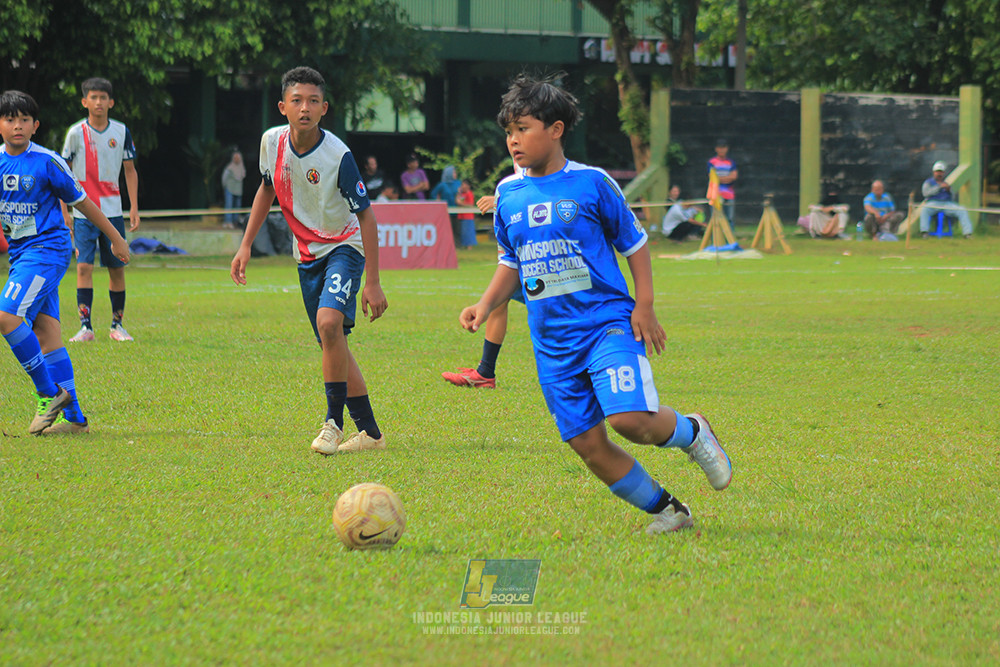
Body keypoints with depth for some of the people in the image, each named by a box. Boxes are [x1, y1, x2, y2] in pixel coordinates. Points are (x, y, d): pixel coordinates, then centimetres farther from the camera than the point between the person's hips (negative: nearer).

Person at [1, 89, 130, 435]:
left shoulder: (47, 162, -8)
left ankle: (49, 393, -10)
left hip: (47, 248, -6)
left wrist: (116, 238, 9)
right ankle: (73, 417, 5)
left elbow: (81, 201, 2)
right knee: (46, 334, 3)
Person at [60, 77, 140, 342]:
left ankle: (117, 325, 16)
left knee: (117, 268, 5)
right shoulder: (76, 133, -3)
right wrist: (64, 212, -3)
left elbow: (130, 171, 10)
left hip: (113, 211, 2)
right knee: (84, 266, -11)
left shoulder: (121, 132, 3)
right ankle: (85, 326, -10)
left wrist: (134, 208, 3)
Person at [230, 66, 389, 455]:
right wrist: (245, 245, 12)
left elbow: (365, 217, -15)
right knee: (334, 346, 6)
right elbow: (267, 189, 13)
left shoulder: (338, 156, -22)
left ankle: (334, 421, -16)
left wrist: (372, 282, -16)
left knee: (329, 322, -29)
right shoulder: (272, 142, -8)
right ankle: (370, 433, 16)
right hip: (307, 254, 6)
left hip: (344, 247, -6)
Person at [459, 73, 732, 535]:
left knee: (630, 418, -24)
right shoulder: (508, 194, 8)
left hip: (607, 320, -5)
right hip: (551, 338, 5)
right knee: (588, 446, 0)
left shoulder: (591, 183, -4)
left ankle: (691, 433, 9)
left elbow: (634, 242, 4)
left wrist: (644, 307, -3)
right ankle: (667, 512, 16)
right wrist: (485, 306, 3)